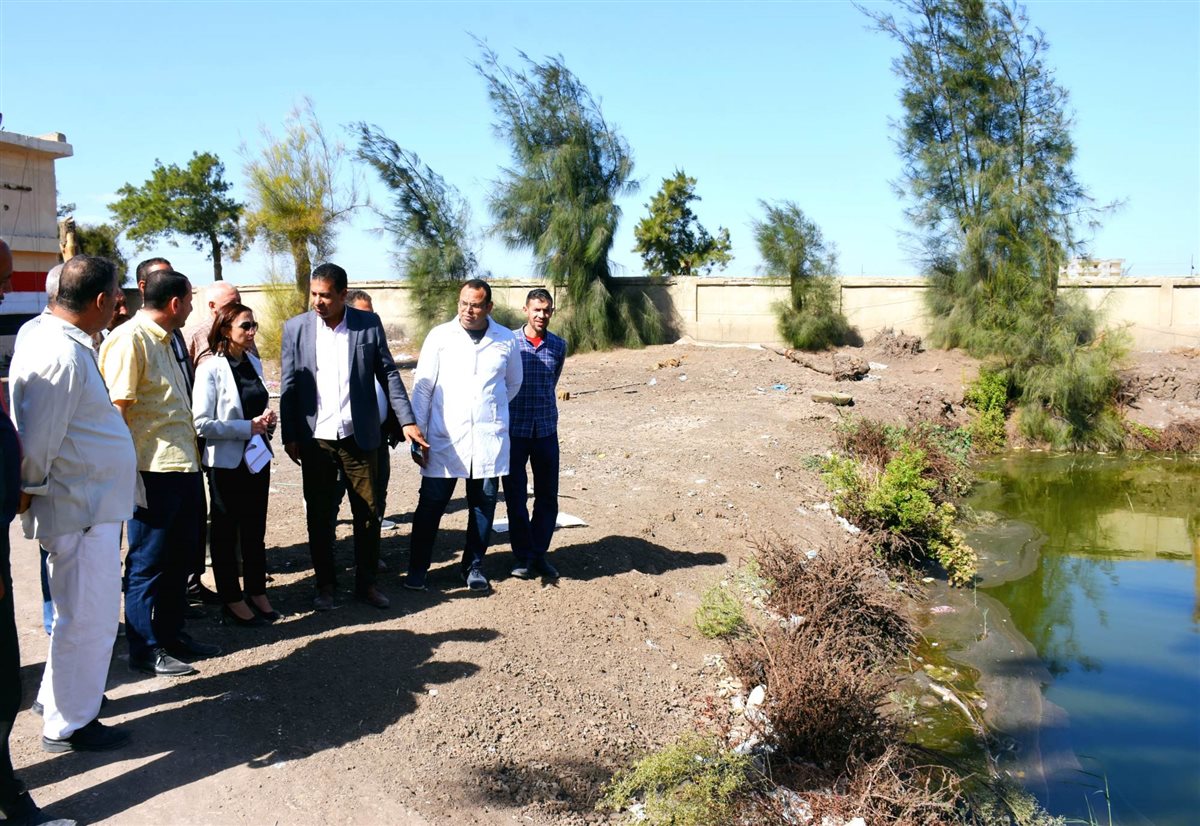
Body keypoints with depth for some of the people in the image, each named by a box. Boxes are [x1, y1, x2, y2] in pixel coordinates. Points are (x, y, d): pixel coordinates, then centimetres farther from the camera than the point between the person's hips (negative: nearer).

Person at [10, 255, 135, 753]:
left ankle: (59, 699, 41)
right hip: (81, 510, -10)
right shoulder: (63, 358, -23)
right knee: (89, 619, 3)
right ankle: (68, 726, 18)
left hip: (90, 503, 10)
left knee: (77, 614, 24)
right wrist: (30, 491, -9)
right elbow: (36, 443, -24)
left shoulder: (59, 343, 9)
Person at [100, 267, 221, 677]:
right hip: (153, 471, -9)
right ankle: (146, 650, 14)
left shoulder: (165, 339, 16)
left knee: (179, 555, 17)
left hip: (184, 466, 9)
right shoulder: (129, 339, -13)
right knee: (147, 562, 3)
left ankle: (172, 634, 31)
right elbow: (116, 408, -17)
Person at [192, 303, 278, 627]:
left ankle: (258, 593, 25)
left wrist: (266, 420, 0)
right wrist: (248, 427, -18)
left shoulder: (254, 363, 8)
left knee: (255, 528, 14)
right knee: (226, 531, 7)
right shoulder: (211, 368, -13)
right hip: (227, 462, -6)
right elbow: (201, 423, -18)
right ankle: (232, 600, 18)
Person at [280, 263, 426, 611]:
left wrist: (407, 420, -5)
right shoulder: (296, 328, 1)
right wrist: (289, 435, -1)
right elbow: (289, 384, 3)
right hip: (315, 439, 0)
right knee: (319, 516, 9)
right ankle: (325, 584, 23)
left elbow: (388, 374, 2)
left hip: (359, 436, 0)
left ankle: (366, 582, 21)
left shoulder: (369, 324, -1)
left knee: (368, 513, 6)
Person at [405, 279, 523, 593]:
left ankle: (474, 566, 25)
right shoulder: (440, 336, -2)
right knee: (431, 503, 1)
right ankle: (418, 567, 15)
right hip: (444, 438, -1)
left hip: (489, 439, 2)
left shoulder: (506, 340, 2)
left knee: (483, 504, 9)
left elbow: (513, 384, 19)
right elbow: (422, 388, -1)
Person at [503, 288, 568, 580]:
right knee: (515, 496, 4)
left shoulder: (559, 346, 4)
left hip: (546, 429, 3)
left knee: (548, 496, 6)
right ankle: (523, 556, 16)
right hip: (514, 429, -3)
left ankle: (539, 553, 20)